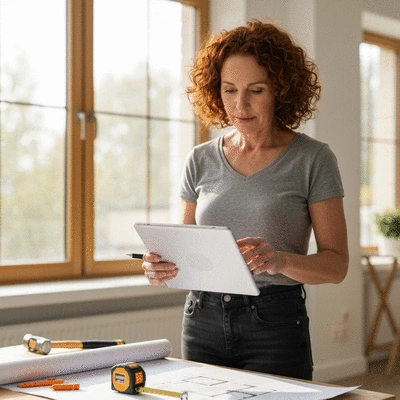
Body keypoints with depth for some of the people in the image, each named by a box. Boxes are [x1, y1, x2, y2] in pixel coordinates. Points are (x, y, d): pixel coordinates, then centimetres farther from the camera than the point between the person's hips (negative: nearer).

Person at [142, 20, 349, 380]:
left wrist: (281, 260, -26)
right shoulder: (201, 161, 6)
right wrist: (163, 266, -9)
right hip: (203, 321, 3)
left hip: (275, 324, -3)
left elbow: (336, 264, -6)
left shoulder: (312, 159, -5)